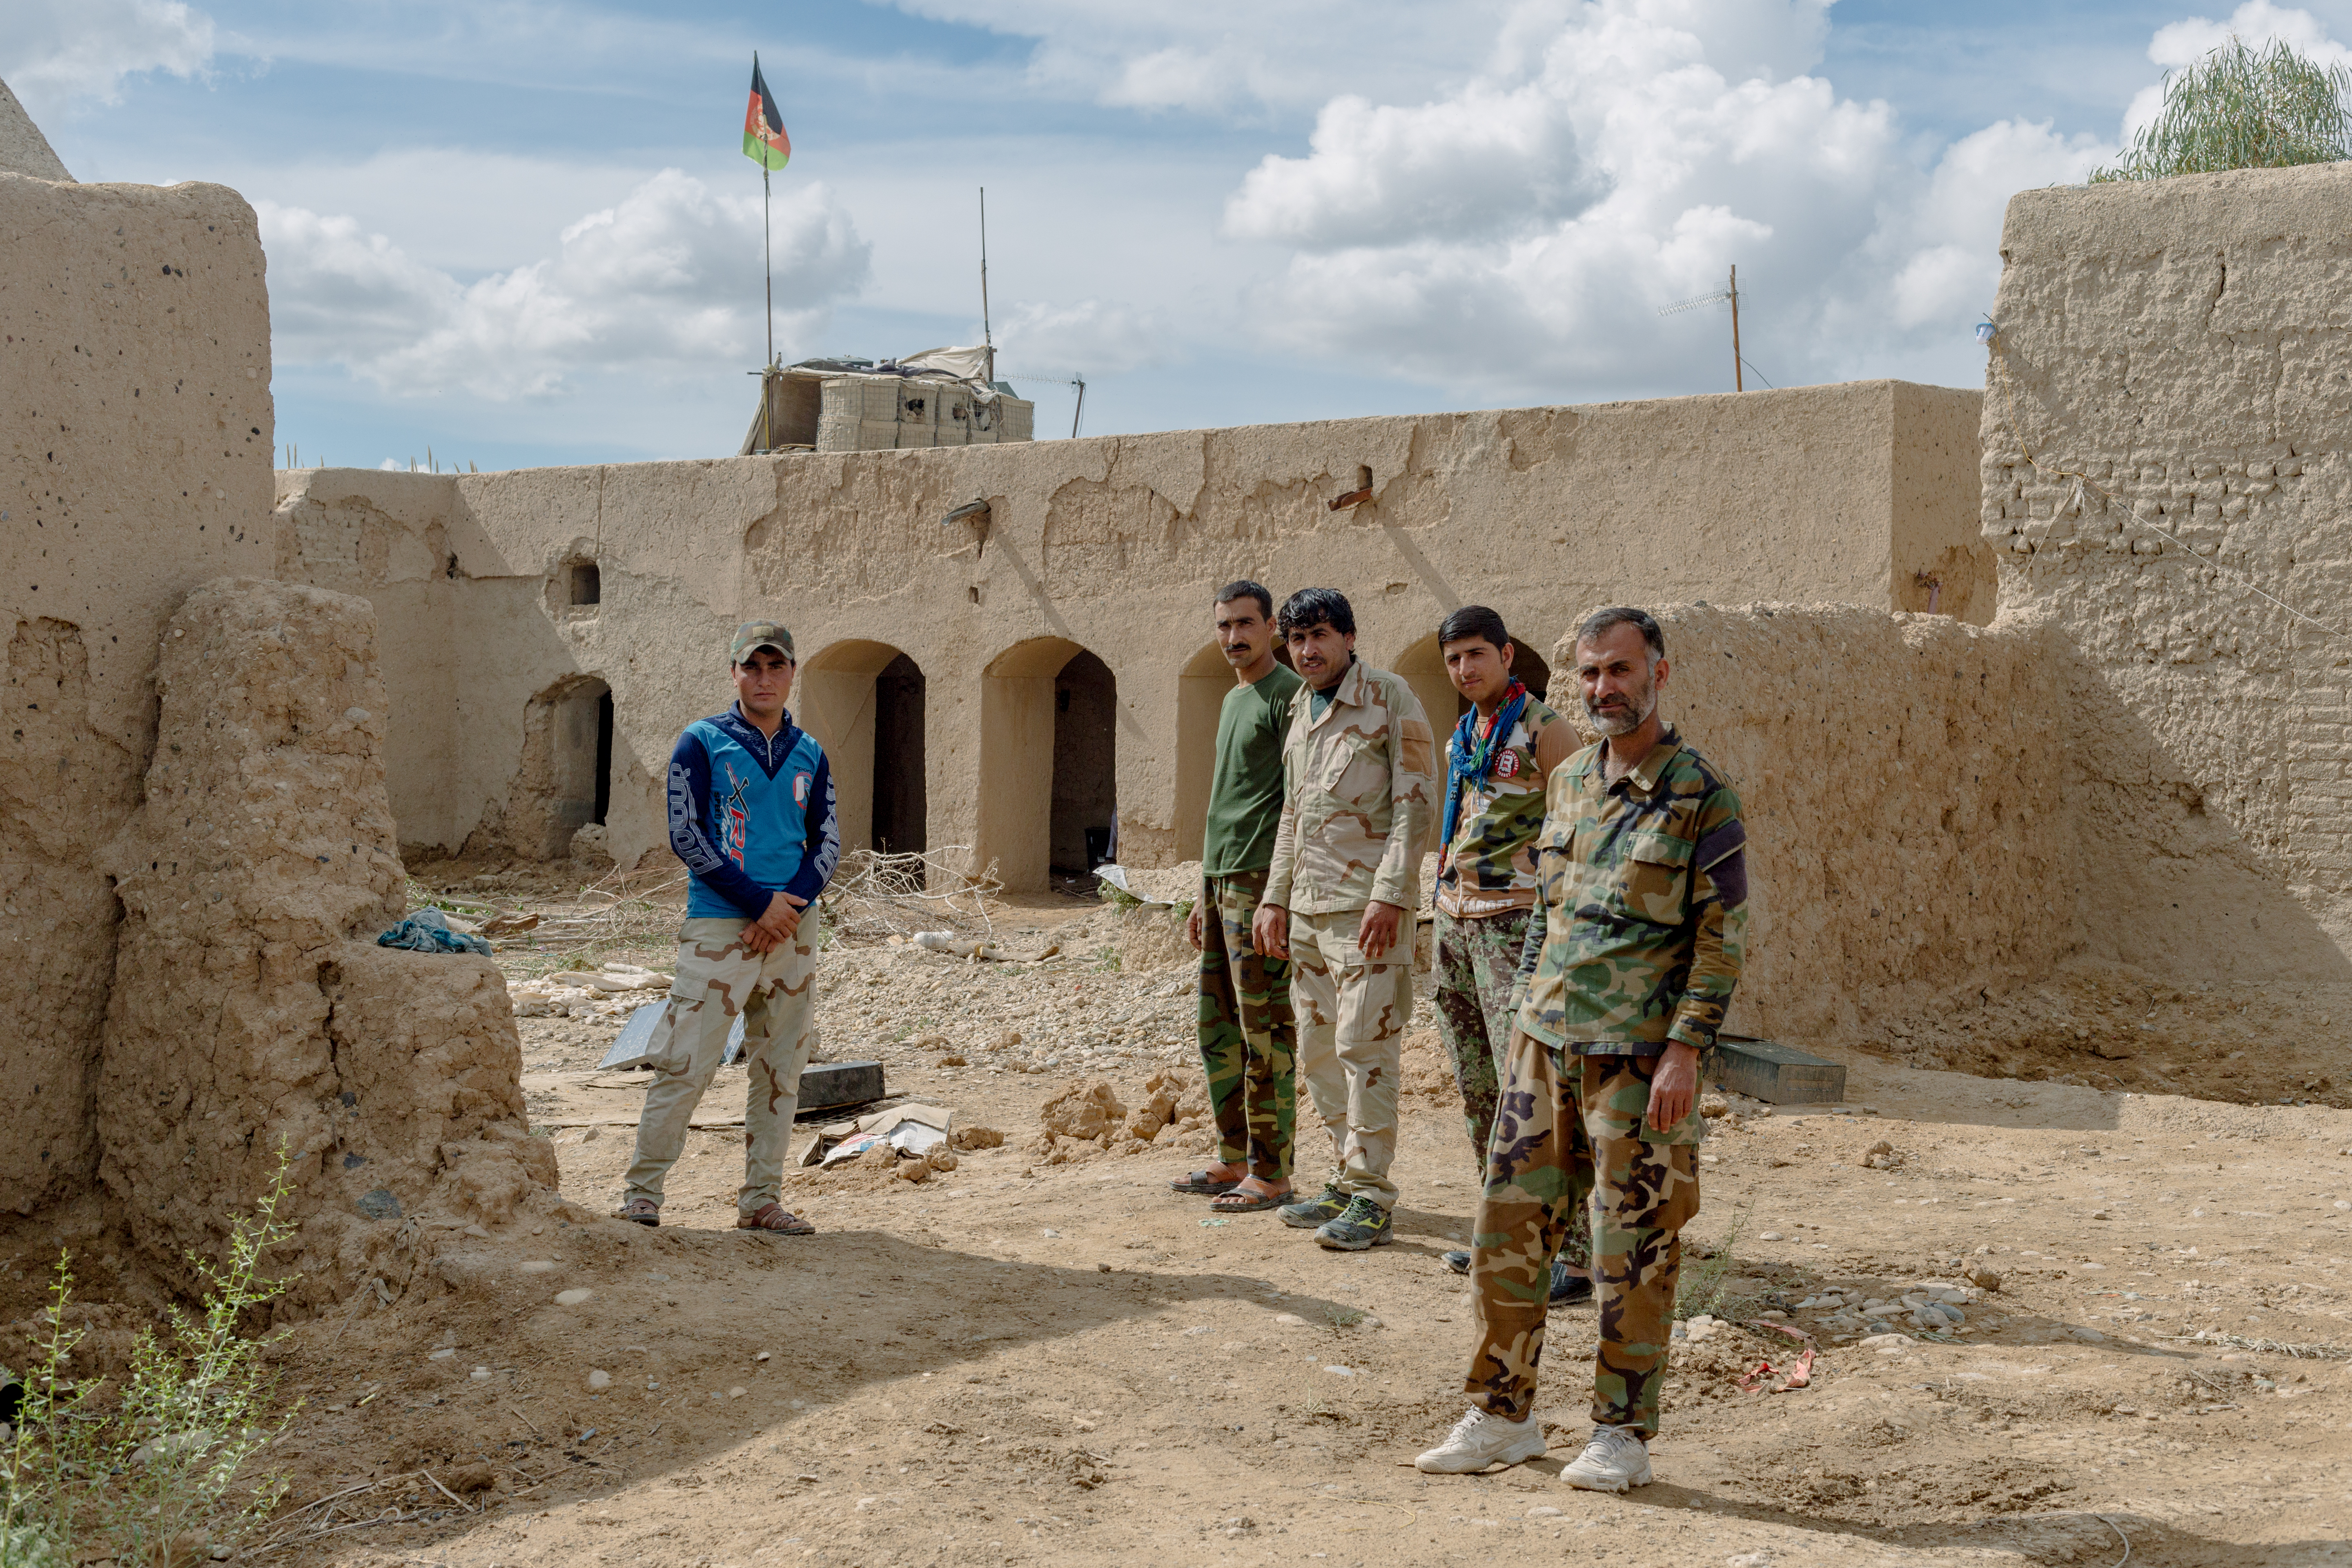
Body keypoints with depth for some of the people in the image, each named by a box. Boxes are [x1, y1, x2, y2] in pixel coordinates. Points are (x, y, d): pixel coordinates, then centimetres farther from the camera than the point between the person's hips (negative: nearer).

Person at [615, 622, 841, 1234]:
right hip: (719, 926, -4)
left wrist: (793, 901, -8)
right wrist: (761, 901, -13)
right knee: (685, 1065, -7)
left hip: (793, 930, 5)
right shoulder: (703, 743, 0)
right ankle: (642, 1192, 3)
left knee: (781, 1070, 6)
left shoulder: (809, 754, 13)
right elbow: (685, 835, -7)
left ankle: (761, 1201, 15)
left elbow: (827, 842, 11)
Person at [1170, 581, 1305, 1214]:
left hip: (1261, 882, -9)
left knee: (1264, 1032, -6)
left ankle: (1271, 1174, -2)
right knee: (1219, 1028, 12)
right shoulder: (1232, 701, 20)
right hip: (1221, 882, 9)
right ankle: (1234, 1160, 20)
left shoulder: (1288, 696, -8)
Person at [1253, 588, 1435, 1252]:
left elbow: (1415, 804, -12)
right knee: (1317, 1051, 10)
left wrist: (1389, 896, -19)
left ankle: (1371, 1198, -3)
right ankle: (1347, 1180, 21)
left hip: (1366, 906, -8)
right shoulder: (1300, 710, 16)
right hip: (1308, 909, 8)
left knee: (1364, 1047, -8)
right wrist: (1275, 898, 17)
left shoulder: (1391, 700, -7)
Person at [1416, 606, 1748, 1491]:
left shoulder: (1701, 796, -7)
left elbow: (1723, 937, -9)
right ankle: (1501, 1416, 18)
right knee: (1509, 1223, 6)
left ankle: (1623, 1434, 13)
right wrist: (1528, 1009, 16)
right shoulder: (1569, 781, 12)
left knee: (1635, 1246, 1)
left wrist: (1685, 1052, -15)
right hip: (1544, 1040, 6)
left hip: (1636, 1054, -6)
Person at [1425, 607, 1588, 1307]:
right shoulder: (1461, 739, 16)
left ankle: (1570, 1255, -11)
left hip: (1514, 924, -8)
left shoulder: (1542, 731, -8)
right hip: (1454, 922, 8)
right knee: (1477, 1088, 10)